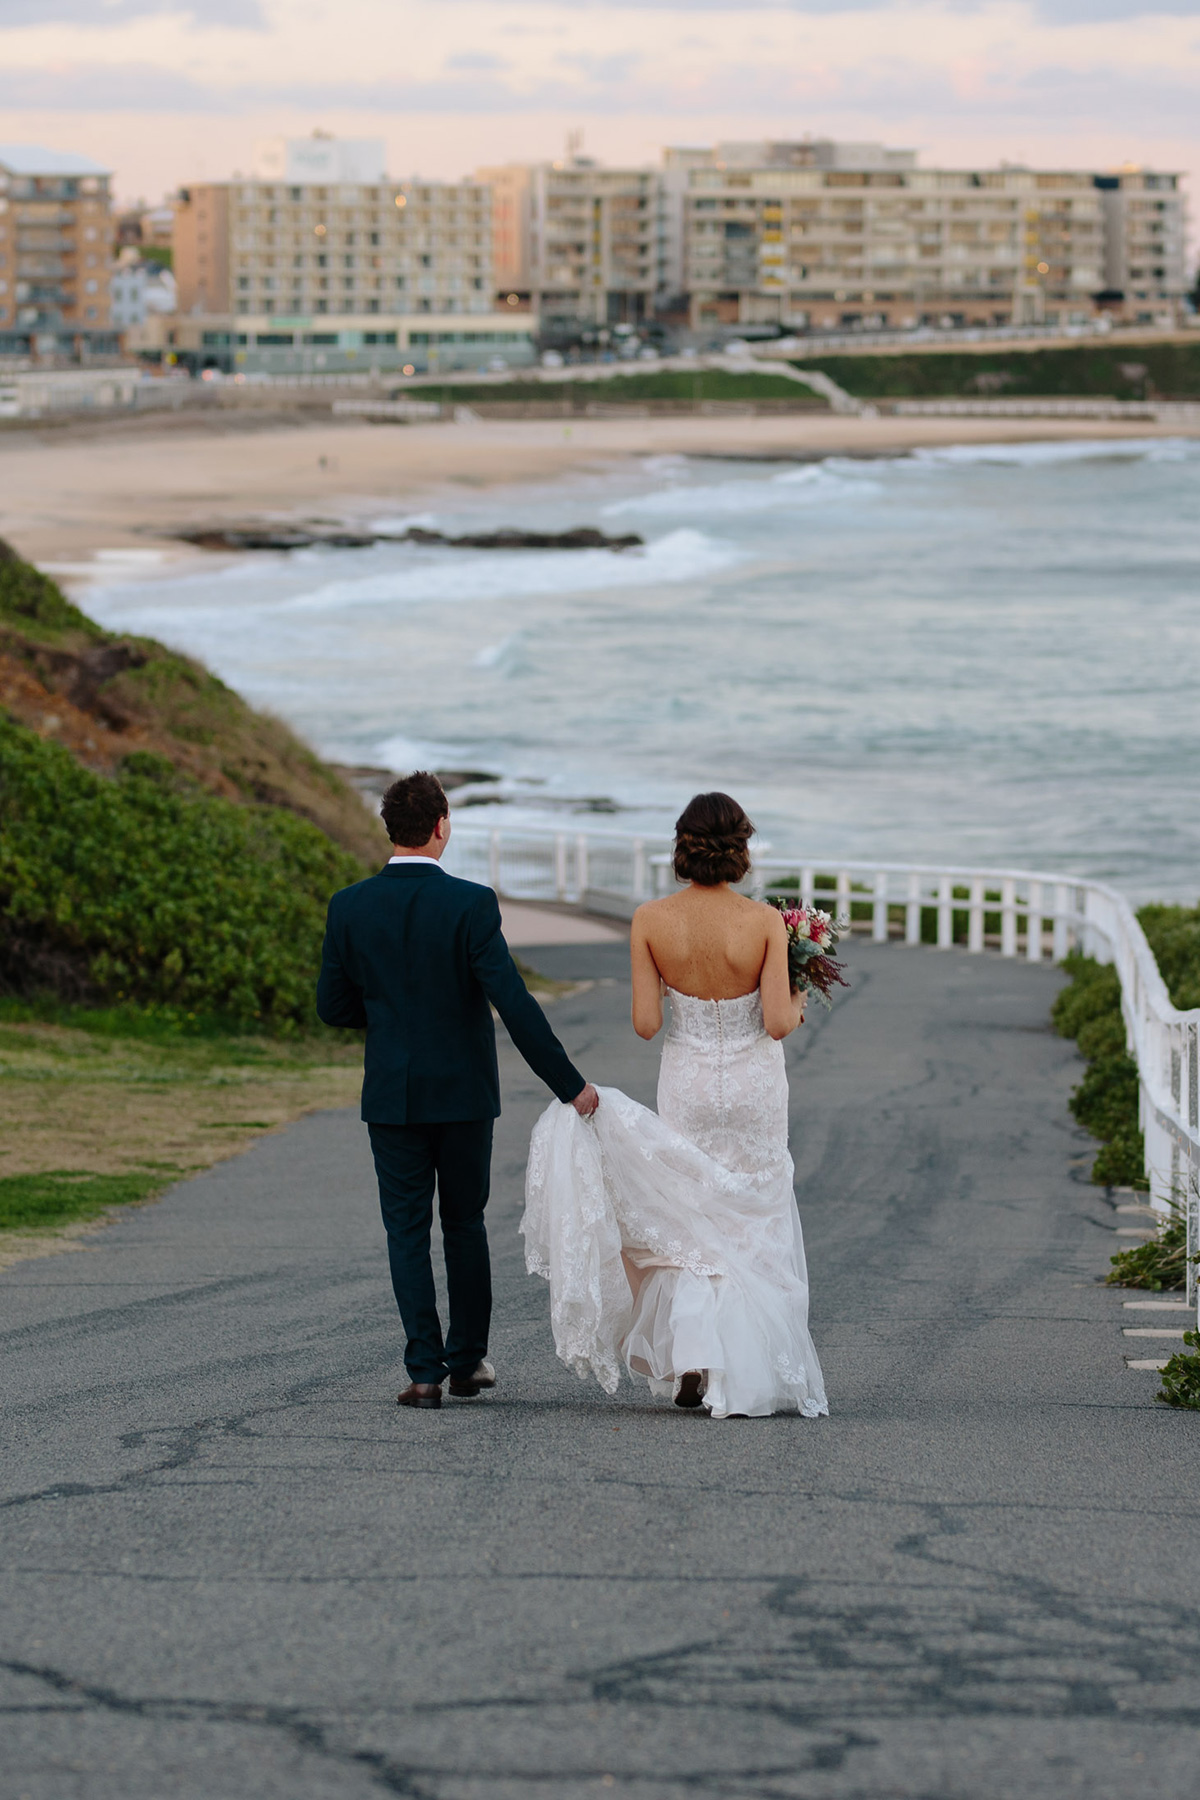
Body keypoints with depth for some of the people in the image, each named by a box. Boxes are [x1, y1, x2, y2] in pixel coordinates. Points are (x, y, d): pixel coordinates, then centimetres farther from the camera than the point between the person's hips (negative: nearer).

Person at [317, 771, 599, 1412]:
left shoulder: (349, 907, -6)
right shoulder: (471, 904, -14)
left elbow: (333, 1006, 2)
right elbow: (514, 1004, -18)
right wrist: (569, 1083, -14)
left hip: (393, 1095, 1)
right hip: (464, 1093, -1)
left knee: (407, 1231, 6)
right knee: (465, 1225, 16)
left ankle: (425, 1371, -1)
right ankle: (468, 1360, 23)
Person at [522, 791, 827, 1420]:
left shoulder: (651, 921, -12)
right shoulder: (765, 921, -15)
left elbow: (645, 1023, -11)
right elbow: (778, 1023, -16)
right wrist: (797, 1004, 6)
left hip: (687, 1085, 1)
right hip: (754, 1085, -1)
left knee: (691, 1223, 14)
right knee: (752, 1223, 12)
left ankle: (691, 1360, -2)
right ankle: (750, 1374, 12)